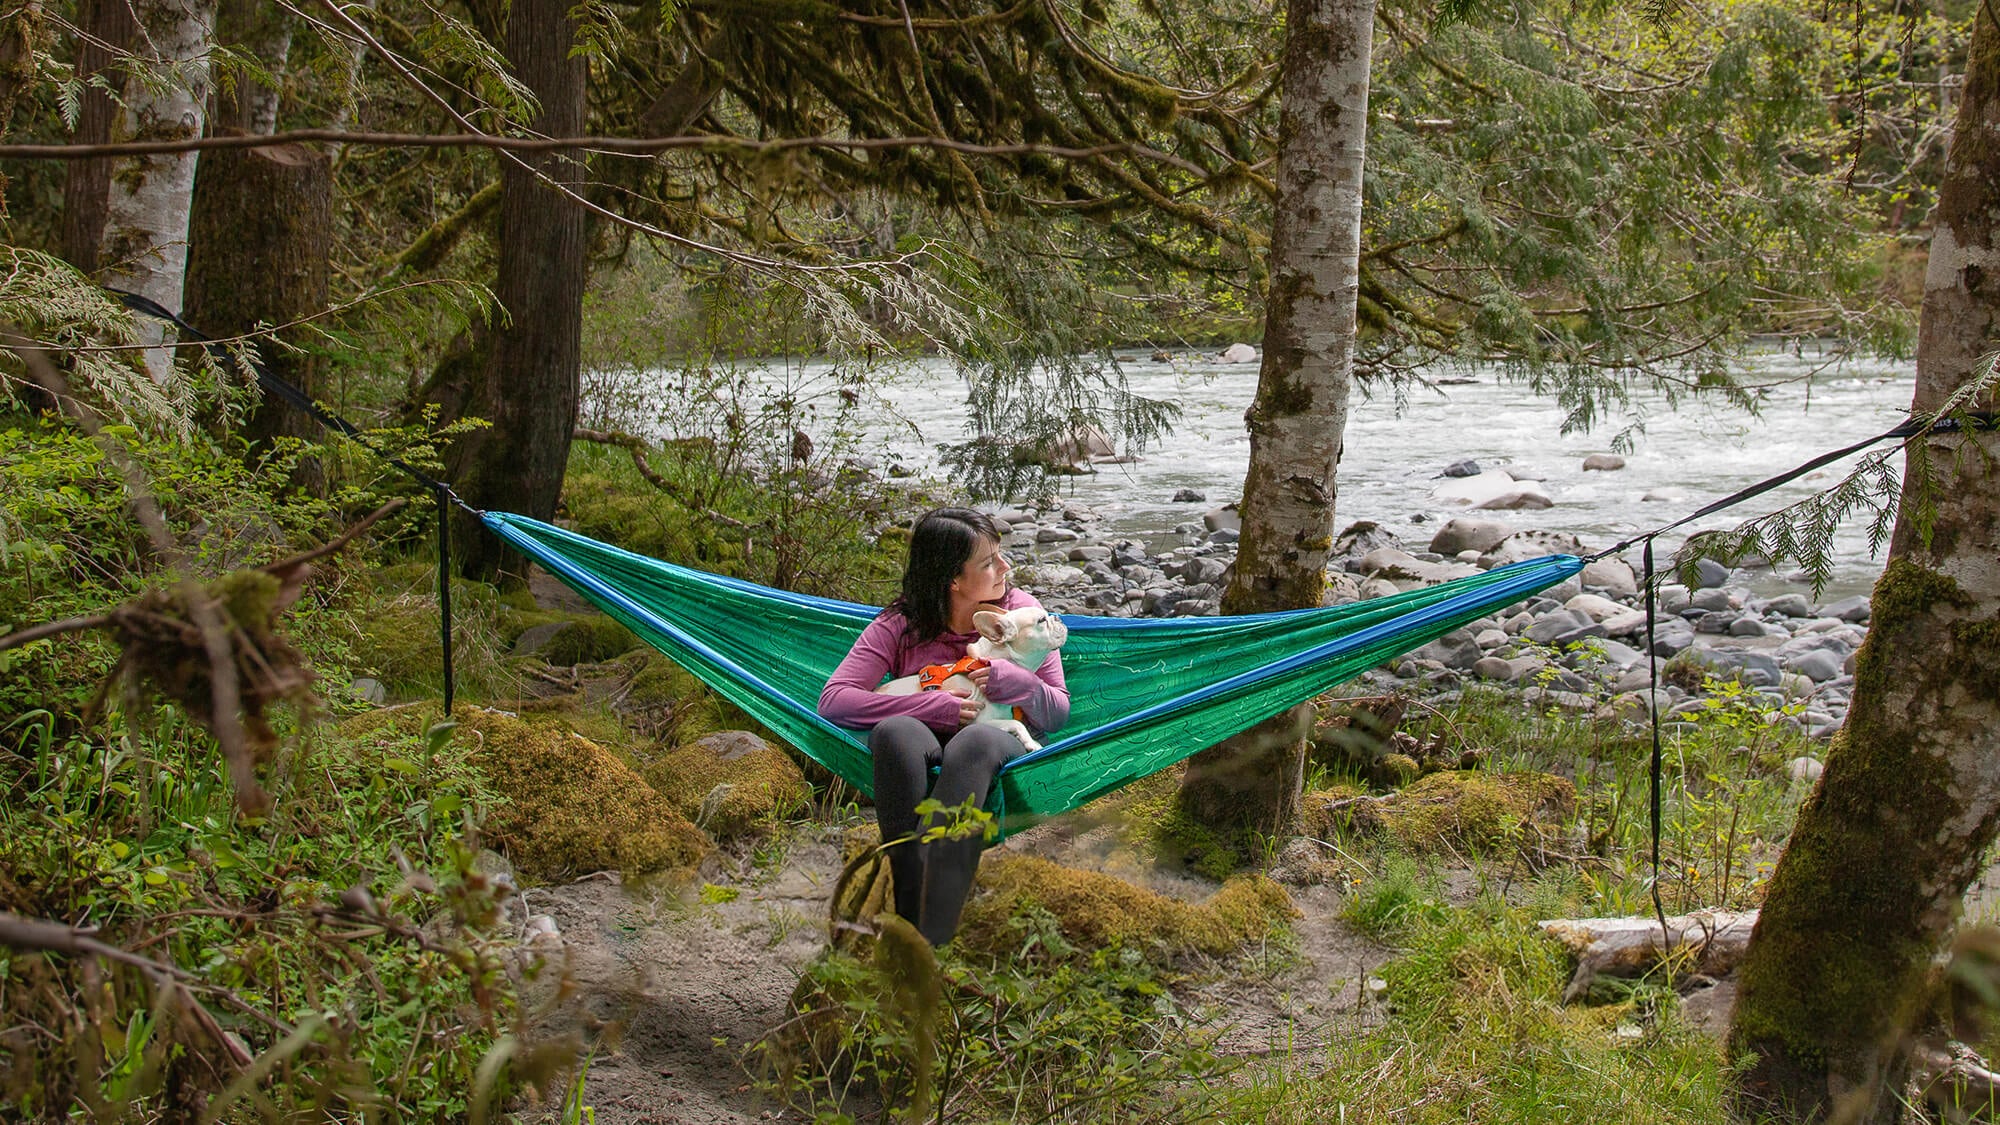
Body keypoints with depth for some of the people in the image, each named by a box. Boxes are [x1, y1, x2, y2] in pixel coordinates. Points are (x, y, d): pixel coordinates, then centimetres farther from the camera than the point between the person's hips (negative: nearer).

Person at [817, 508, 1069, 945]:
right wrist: (933, 706, -16)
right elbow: (833, 700, -9)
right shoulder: (900, 625, 1)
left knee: (975, 740, -38)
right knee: (896, 730, -36)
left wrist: (1019, 684, -15)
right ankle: (910, 914, -41)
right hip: (921, 757, 0)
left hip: (1000, 751, 0)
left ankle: (932, 939, -49)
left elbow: (1059, 714, 8)